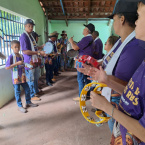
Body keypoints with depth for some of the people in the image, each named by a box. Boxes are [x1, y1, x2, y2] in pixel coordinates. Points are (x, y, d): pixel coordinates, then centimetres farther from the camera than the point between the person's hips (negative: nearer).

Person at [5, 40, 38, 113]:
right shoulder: (11, 57, -12)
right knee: (17, 92, 5)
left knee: (27, 89, 13)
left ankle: (28, 102, 30)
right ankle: (20, 106, 18)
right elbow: (7, 67, -18)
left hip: (22, 77, 6)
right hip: (16, 78, -6)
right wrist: (17, 63, -24)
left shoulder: (21, 56, 6)